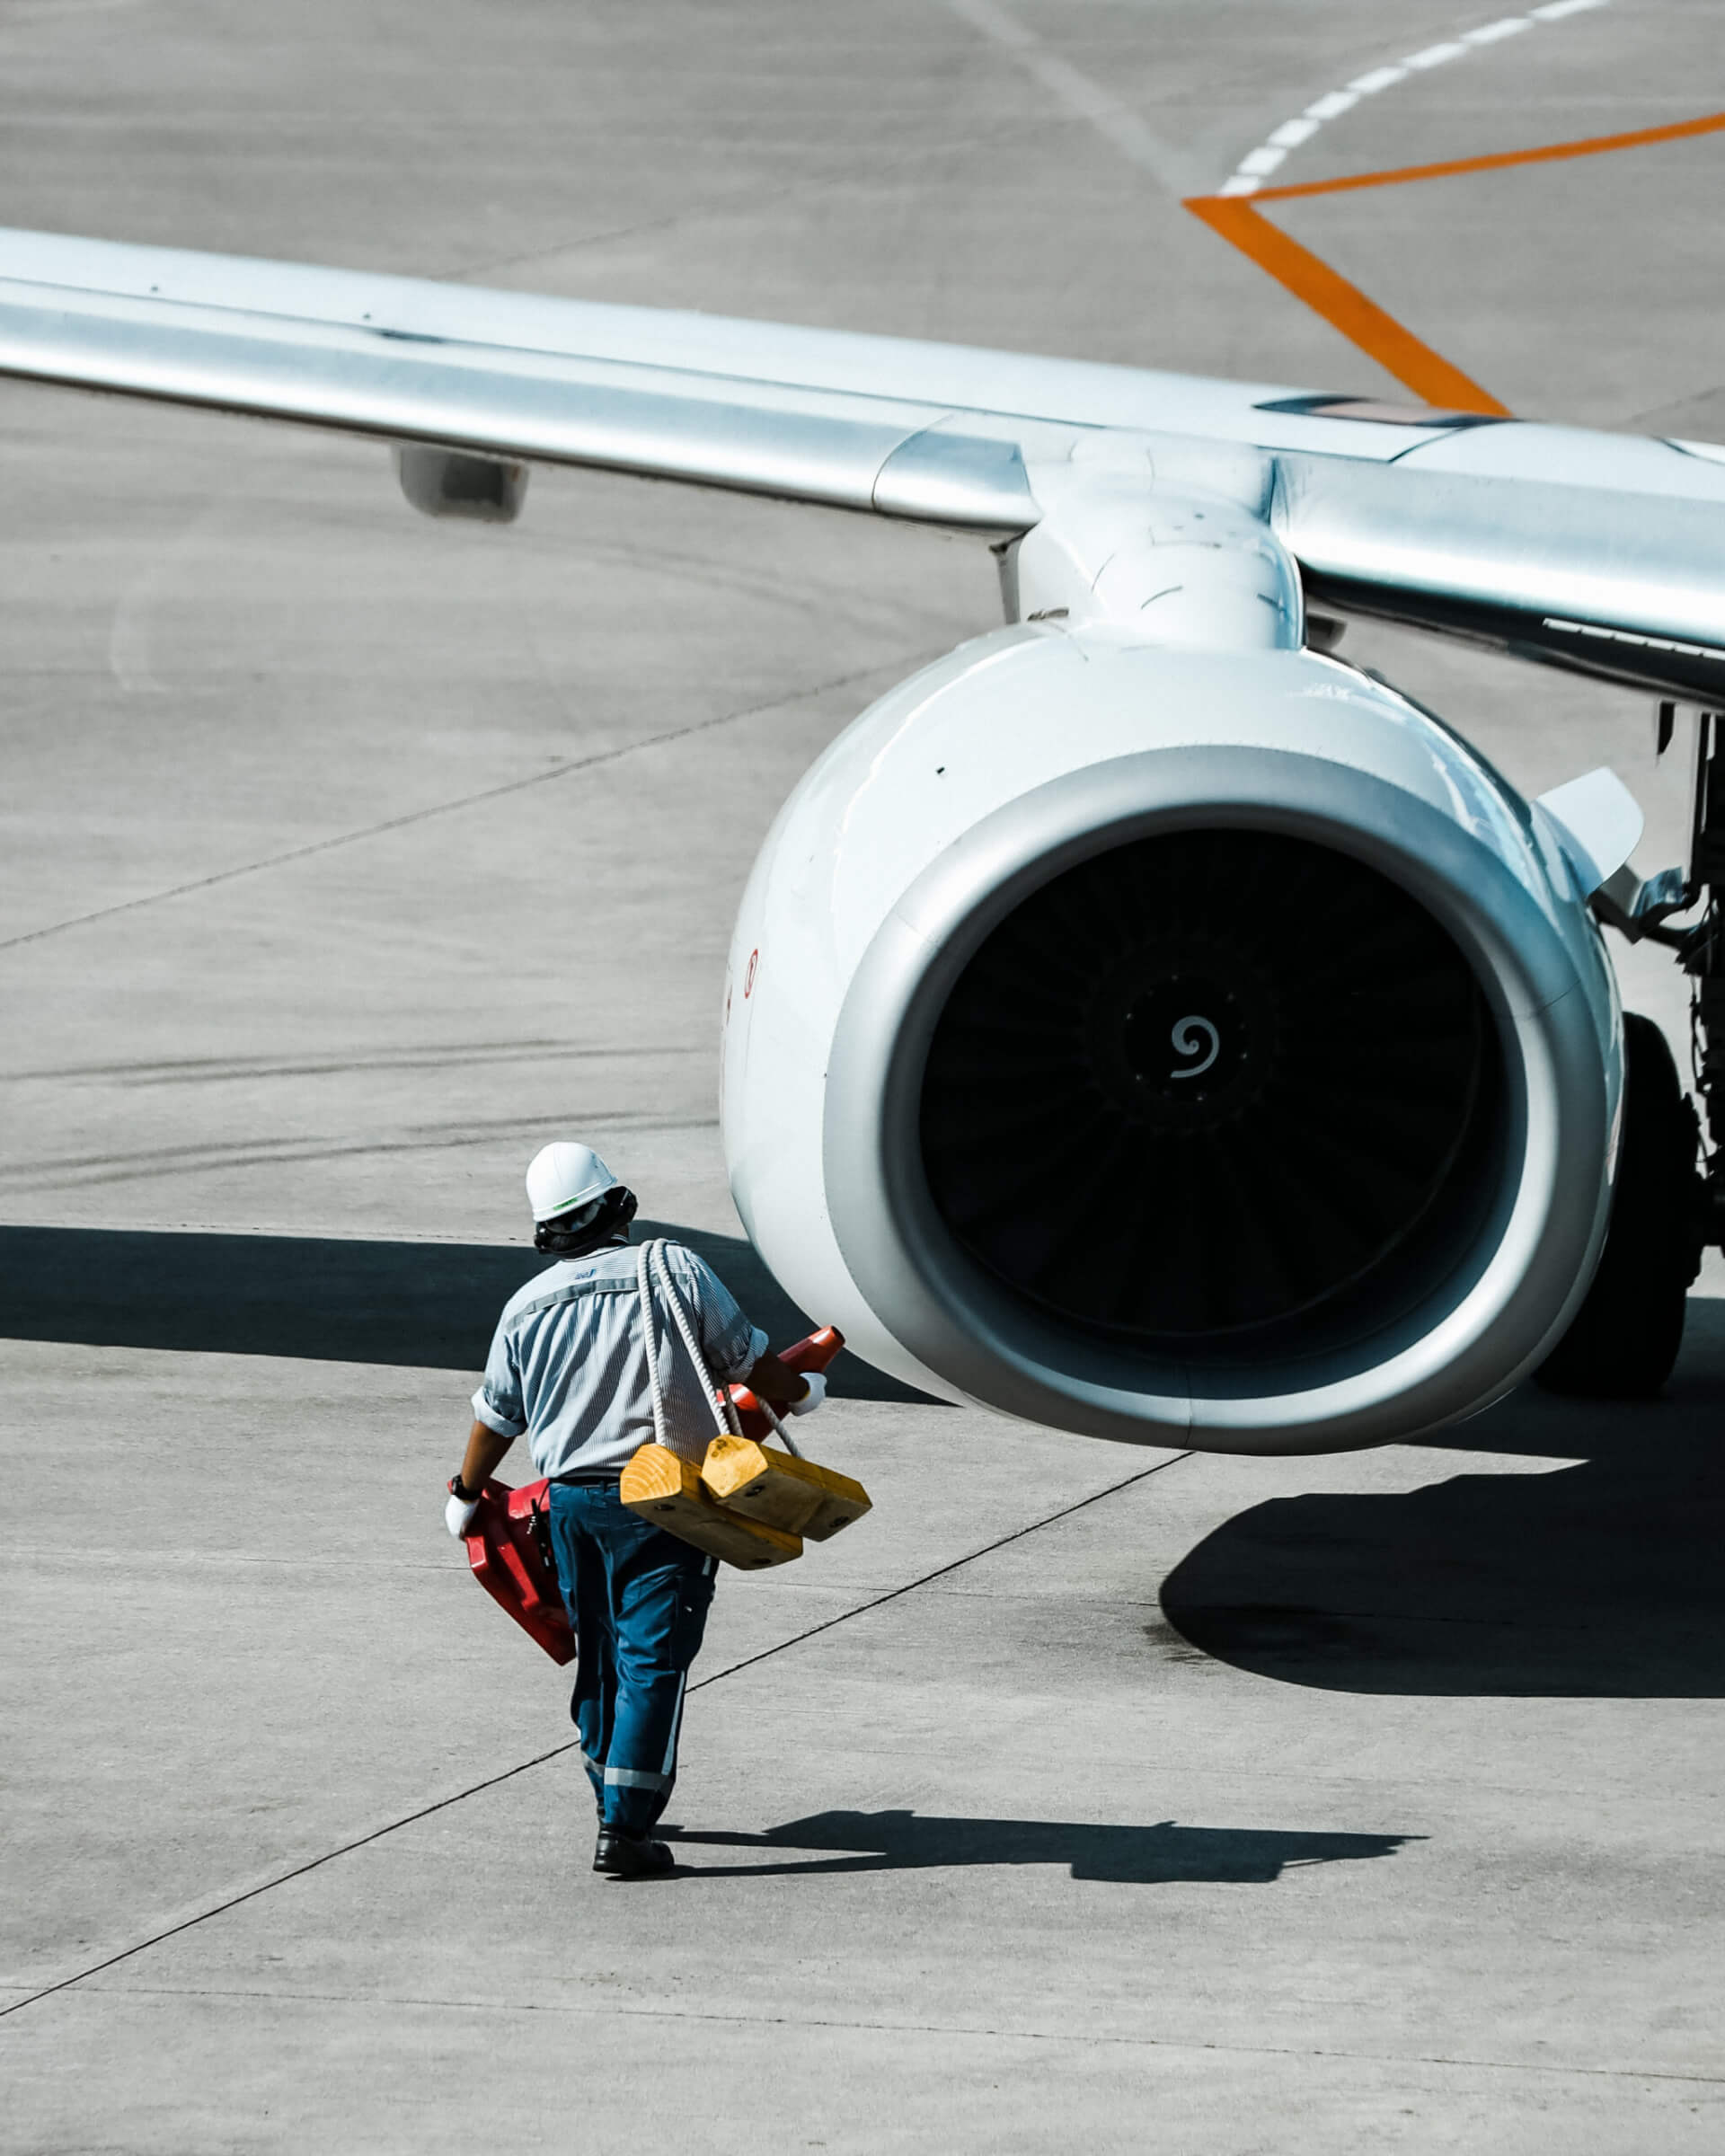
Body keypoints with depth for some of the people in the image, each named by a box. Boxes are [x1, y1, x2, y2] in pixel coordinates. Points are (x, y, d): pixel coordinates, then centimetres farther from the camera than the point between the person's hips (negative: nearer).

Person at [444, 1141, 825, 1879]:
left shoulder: (526, 1308, 3)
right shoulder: (677, 1272, -8)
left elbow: (495, 1418, 13)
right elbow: (747, 1361, 0)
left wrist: (466, 1496, 30)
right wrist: (799, 1391, 22)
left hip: (572, 1502, 4)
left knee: (599, 1657, 19)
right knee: (652, 1660, -4)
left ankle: (614, 1801, 31)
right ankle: (624, 1828, -10)